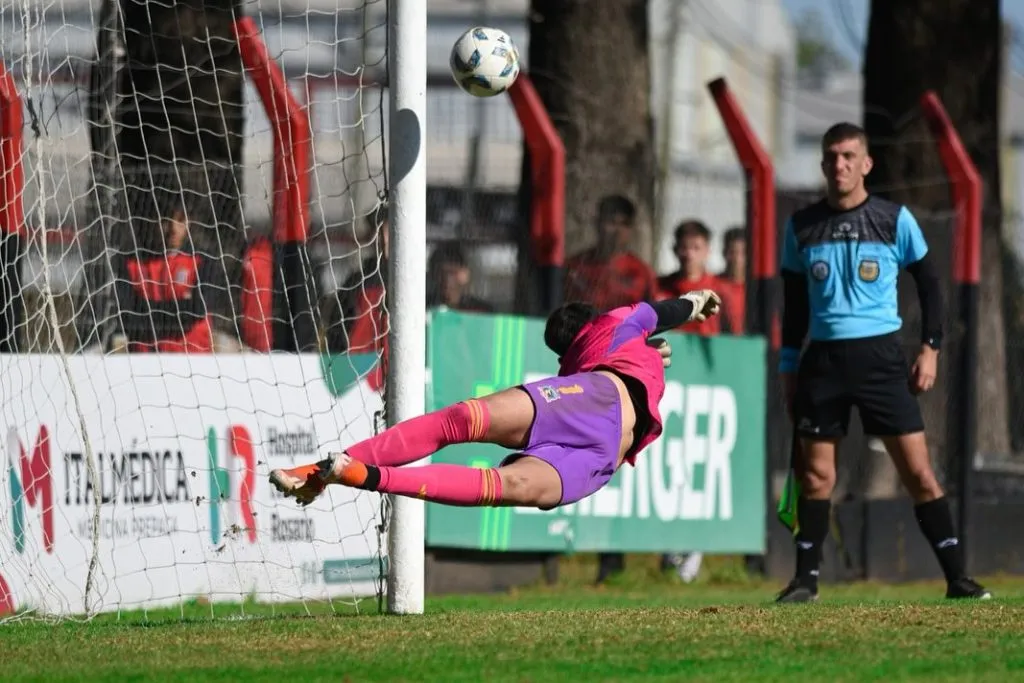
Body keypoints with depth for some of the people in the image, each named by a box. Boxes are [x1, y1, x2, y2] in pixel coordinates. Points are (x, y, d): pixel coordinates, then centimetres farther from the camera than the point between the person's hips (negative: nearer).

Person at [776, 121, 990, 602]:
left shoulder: (894, 219, 1)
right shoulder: (802, 227, 7)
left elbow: (929, 284, 9)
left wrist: (930, 348, 1)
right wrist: (789, 367, 11)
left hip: (880, 355, -2)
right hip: (823, 359, 2)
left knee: (917, 468, -7)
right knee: (816, 472, 1)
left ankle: (956, 577, -3)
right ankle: (805, 579, 11)